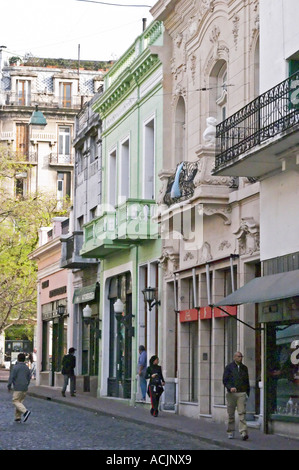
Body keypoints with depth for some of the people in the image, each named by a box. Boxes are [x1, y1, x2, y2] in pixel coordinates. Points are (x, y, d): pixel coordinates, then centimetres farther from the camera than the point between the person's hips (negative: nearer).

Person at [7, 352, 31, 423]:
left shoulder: (15, 367, -9)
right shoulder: (27, 368, 9)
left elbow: (11, 377, -12)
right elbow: (29, 377, 16)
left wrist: (9, 386, -2)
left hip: (18, 388, -7)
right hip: (25, 388, 7)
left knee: (16, 401, -3)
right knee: (19, 401, 13)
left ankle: (25, 411, -24)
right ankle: (17, 418, 10)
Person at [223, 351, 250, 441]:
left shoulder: (244, 368, 14)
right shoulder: (229, 367, 4)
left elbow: (247, 381, 20)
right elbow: (225, 380, -2)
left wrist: (248, 393, 16)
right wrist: (230, 388, -19)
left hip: (242, 393, 1)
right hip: (231, 393, -1)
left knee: (242, 413, -11)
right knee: (231, 414, 7)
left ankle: (243, 432, -18)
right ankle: (230, 432, 18)